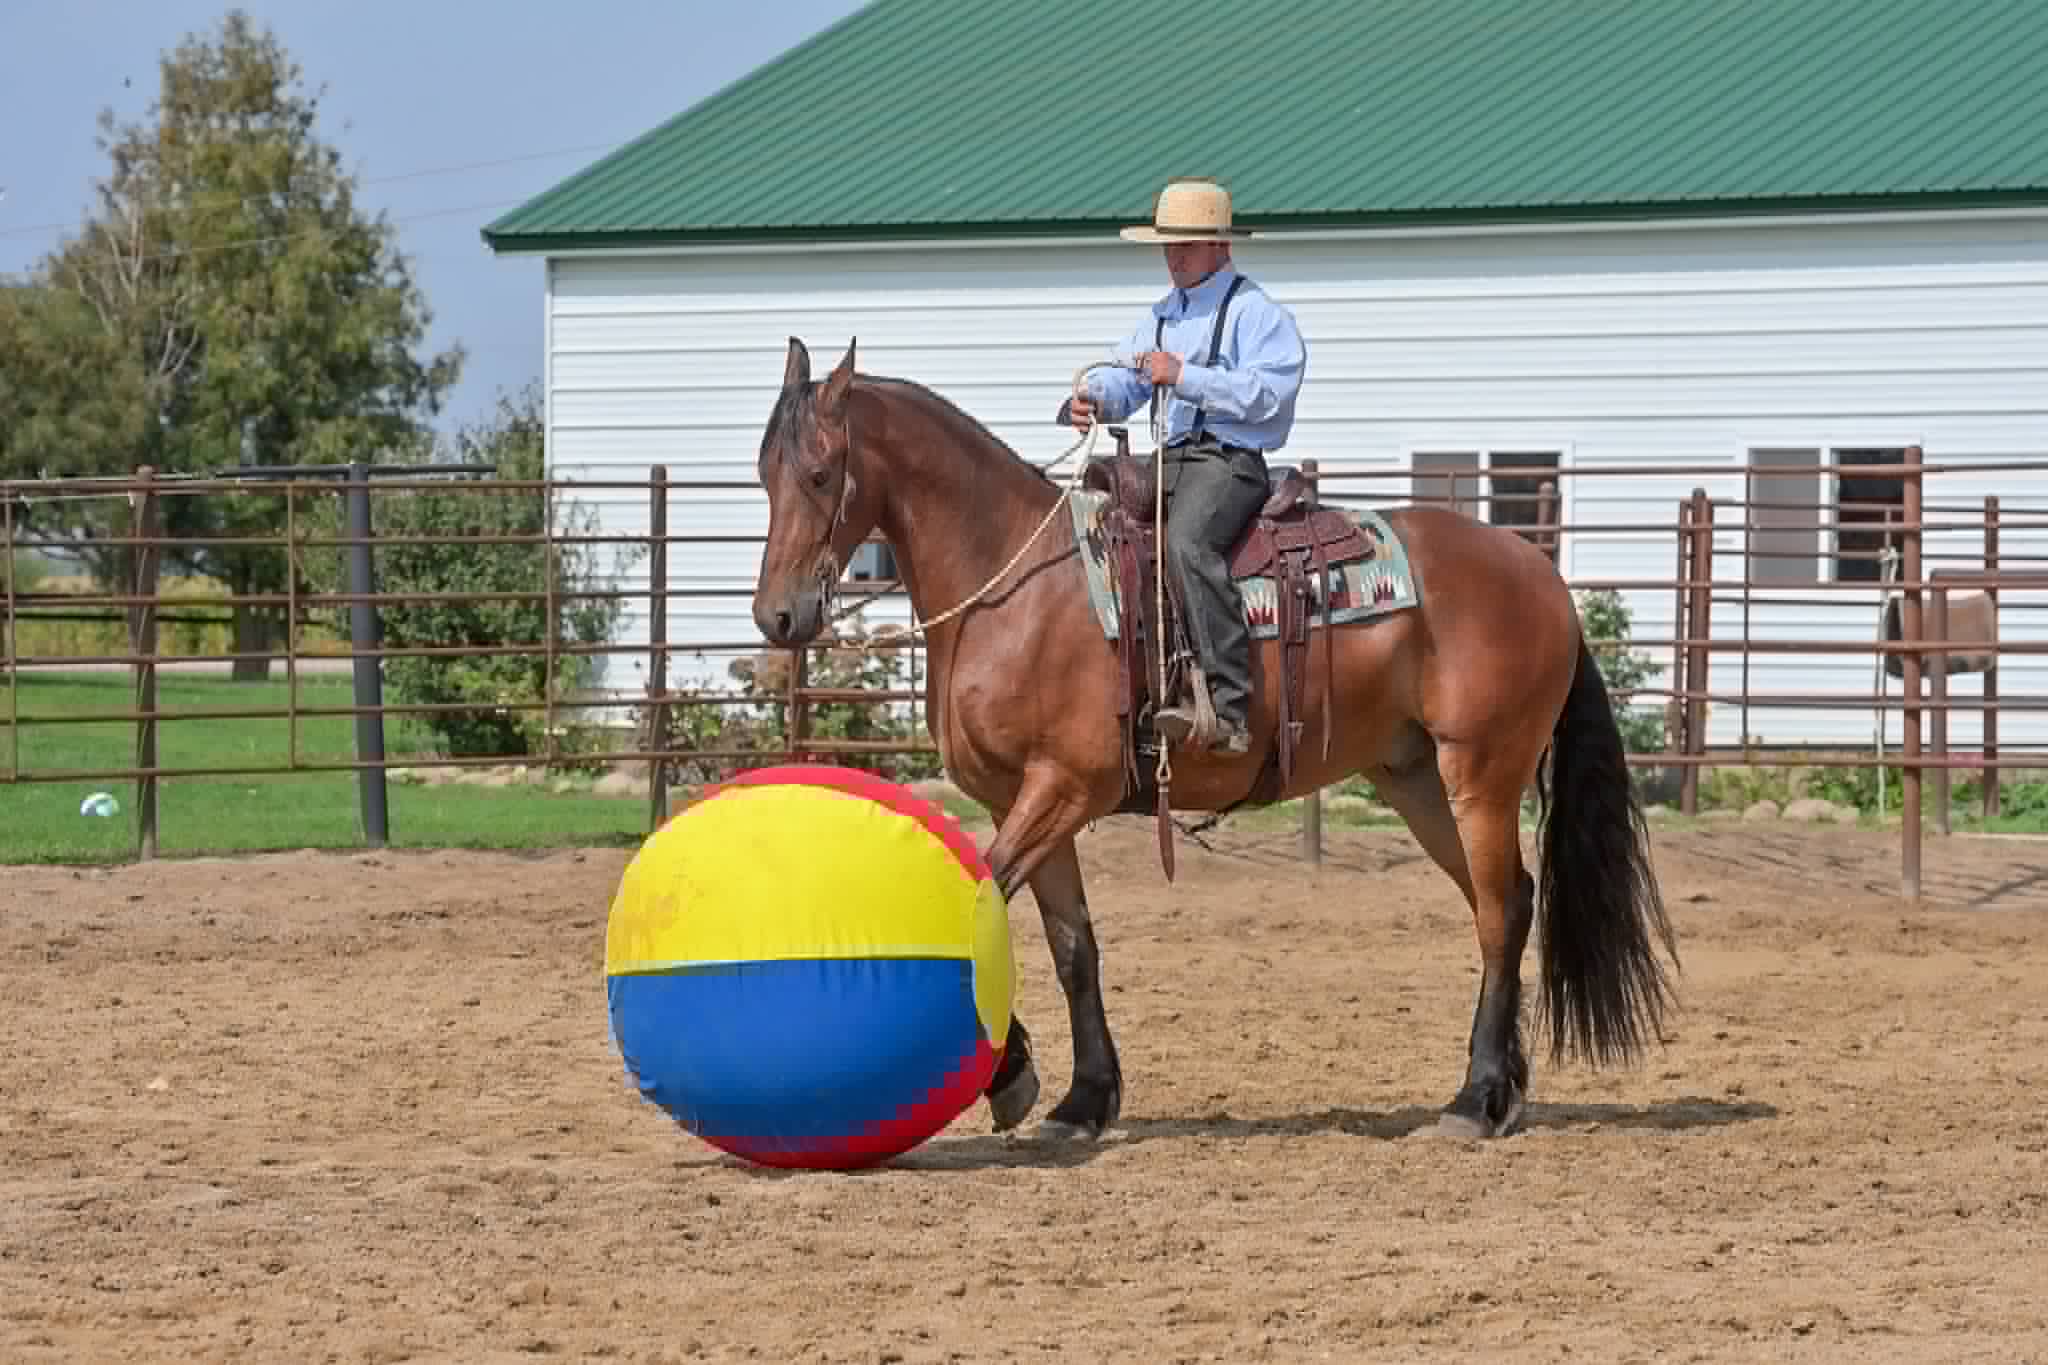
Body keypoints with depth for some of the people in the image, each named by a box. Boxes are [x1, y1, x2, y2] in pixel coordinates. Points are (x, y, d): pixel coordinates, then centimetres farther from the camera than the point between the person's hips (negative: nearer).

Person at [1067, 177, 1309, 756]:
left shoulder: (1256, 312, -2)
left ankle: (1229, 704, -43)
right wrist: (1093, 395, -8)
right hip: (1169, 462, 9)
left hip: (1229, 462, -9)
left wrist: (1184, 377, -21)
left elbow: (1266, 393, -15)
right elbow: (1124, 380, 16)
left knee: (1186, 541, -36)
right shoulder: (1161, 317, 25)